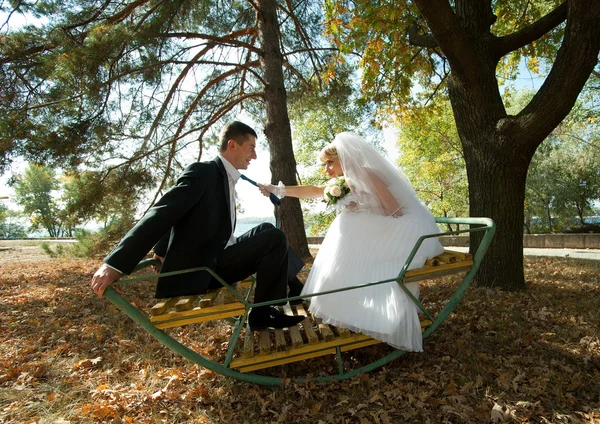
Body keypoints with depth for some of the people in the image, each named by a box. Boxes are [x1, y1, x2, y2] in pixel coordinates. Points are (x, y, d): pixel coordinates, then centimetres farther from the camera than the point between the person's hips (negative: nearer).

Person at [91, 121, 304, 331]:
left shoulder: (226, 178, 12)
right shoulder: (202, 172, -14)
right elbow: (160, 214, -22)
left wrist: (162, 250, 30)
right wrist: (115, 263, -27)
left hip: (215, 262, 9)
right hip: (195, 270, -8)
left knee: (267, 231, 8)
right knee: (275, 239, -16)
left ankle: (295, 292, 10)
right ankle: (263, 313, -4)